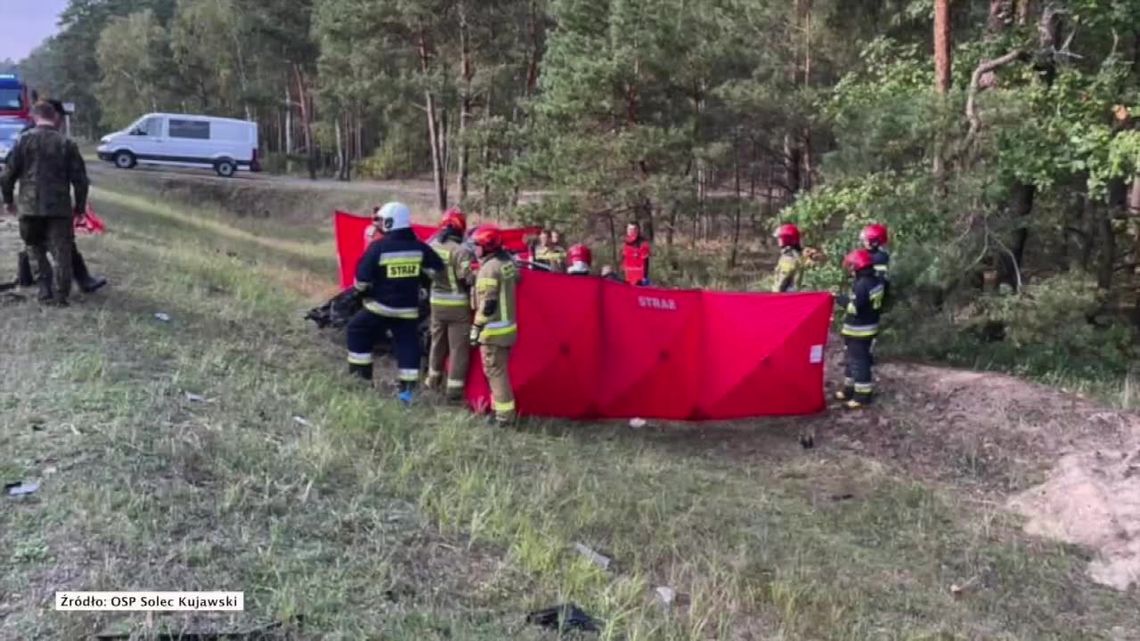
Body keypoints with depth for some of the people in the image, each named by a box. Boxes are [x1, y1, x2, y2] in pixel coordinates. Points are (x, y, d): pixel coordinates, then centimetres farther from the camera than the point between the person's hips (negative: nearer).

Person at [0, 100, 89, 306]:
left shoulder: (24, 140, 0)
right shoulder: (67, 144, 1)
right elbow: (80, 179, 0)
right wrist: (80, 206, 11)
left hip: (30, 206, 1)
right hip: (59, 207, -1)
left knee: (36, 249, 17)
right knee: (61, 252, 3)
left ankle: (45, 290, 10)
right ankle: (61, 295, -1)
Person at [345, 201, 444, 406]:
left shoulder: (378, 247, -14)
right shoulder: (419, 247, -2)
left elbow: (362, 279, -12)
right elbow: (436, 270, 4)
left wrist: (362, 289, 10)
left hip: (379, 306, -3)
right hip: (408, 309, 3)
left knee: (358, 332, 18)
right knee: (407, 345, 8)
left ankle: (360, 375, 20)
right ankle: (407, 390, 8)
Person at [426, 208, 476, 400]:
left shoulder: (431, 246, 0)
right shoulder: (461, 251, -20)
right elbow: (470, 278, -23)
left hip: (437, 303, 6)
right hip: (458, 305, -6)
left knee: (438, 342, 22)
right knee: (458, 347, 3)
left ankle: (433, 380, 37)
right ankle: (454, 389, 4)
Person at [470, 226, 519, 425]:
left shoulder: (489, 268, -18)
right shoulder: (507, 261, 8)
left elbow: (487, 303, -21)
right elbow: (516, 280, 20)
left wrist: (476, 327, -17)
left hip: (494, 328, -9)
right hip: (508, 325, 9)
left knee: (495, 371, -4)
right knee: (499, 369, 18)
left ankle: (504, 414, -1)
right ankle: (500, 407, 28)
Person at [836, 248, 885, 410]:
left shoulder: (862, 285, -24)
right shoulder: (876, 281, 7)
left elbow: (854, 308, -26)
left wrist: (840, 299, -14)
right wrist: (846, 299, 11)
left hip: (858, 330, -10)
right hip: (869, 327, 10)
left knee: (859, 361, -3)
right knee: (853, 359, 20)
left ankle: (862, 396, 3)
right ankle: (849, 390, 31)